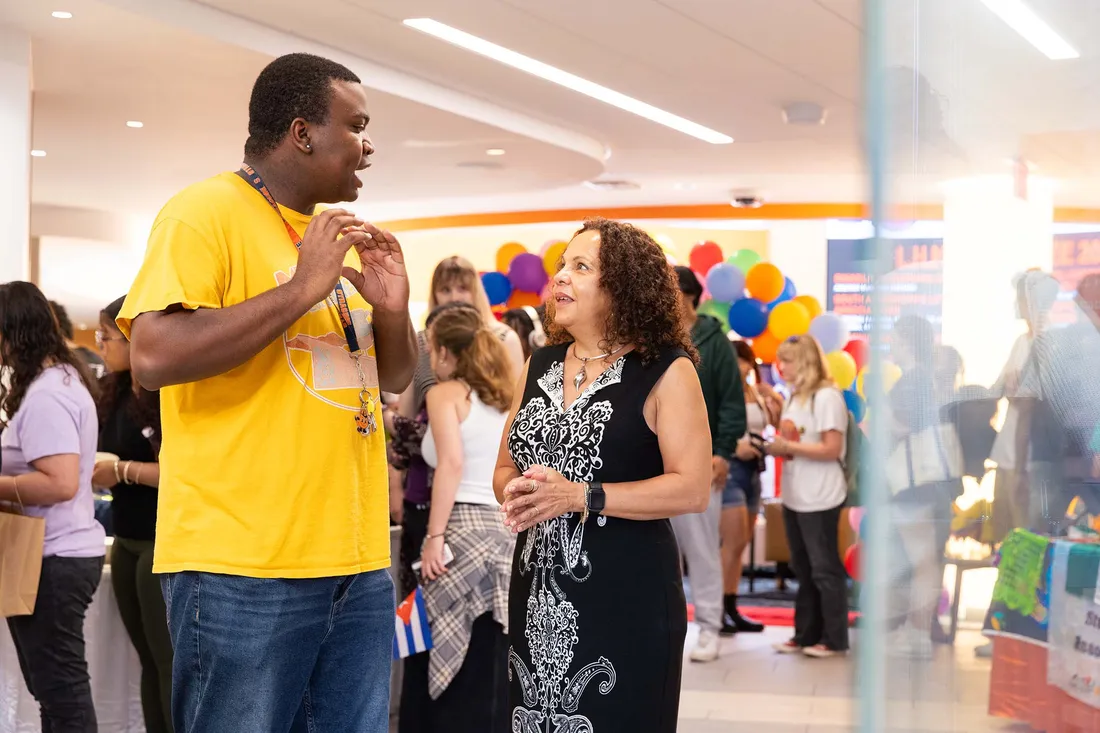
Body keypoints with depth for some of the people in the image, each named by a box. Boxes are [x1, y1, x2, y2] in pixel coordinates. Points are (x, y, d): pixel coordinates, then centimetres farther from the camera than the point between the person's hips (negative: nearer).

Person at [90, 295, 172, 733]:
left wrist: (123, 471, -20)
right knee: (149, 660, 12)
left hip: (165, 544, -8)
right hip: (126, 543, 8)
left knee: (171, 660, -3)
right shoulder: (115, 394, 10)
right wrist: (95, 472, -2)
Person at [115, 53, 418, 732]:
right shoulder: (207, 212, -7)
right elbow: (153, 357, -20)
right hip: (244, 571, -7)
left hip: (359, 564, 7)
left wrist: (392, 311, -1)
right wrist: (301, 289, -19)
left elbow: (395, 378, 21)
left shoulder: (343, 236, 16)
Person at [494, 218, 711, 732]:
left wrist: (578, 496, -18)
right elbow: (505, 469, 19)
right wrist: (516, 495, -6)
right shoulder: (541, 364, 14)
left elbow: (692, 489, -12)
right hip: (538, 595, 5)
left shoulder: (665, 370, -5)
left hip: (627, 600, -5)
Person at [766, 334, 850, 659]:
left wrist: (789, 447, -19)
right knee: (802, 569, 13)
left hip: (820, 499, -9)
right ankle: (806, 634, 20)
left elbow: (832, 449, -19)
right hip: (794, 496, 9)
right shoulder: (795, 398, 14)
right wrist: (776, 446, -3)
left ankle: (835, 639, 5)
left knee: (824, 568, -2)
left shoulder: (827, 396, -13)